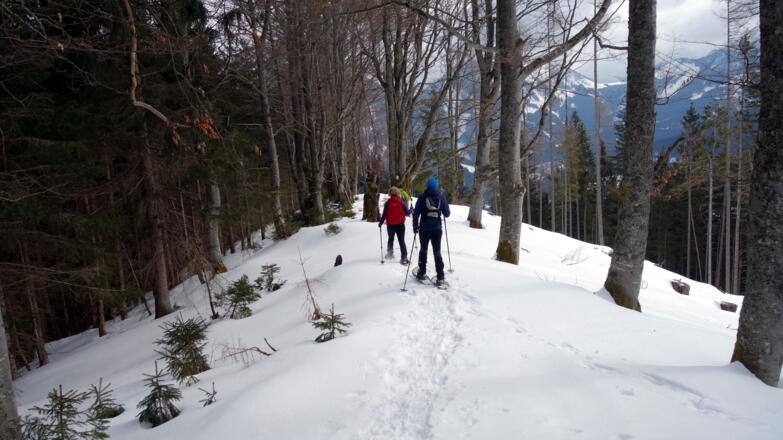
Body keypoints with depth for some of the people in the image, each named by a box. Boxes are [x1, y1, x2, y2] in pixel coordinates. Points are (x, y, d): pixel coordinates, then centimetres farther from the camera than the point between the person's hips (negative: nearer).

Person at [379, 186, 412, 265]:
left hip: (390, 225, 1)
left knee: (391, 239, 25)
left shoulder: (388, 202, -5)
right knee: (401, 241, 2)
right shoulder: (401, 202, -7)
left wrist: (380, 223, 10)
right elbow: (407, 213, -3)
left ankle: (390, 252, 31)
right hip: (400, 224, -1)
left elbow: (384, 214, -4)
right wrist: (411, 210, 20)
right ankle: (404, 258, -6)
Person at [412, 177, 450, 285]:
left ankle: (422, 272, 22)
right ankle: (440, 277, 1)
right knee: (437, 252, 6)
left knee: (423, 249, 17)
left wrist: (415, 226, 4)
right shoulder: (441, 198, 0)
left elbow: (416, 213, -6)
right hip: (437, 229, 1)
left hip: (424, 229, -1)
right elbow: (447, 214, 5)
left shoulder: (422, 198, -5)